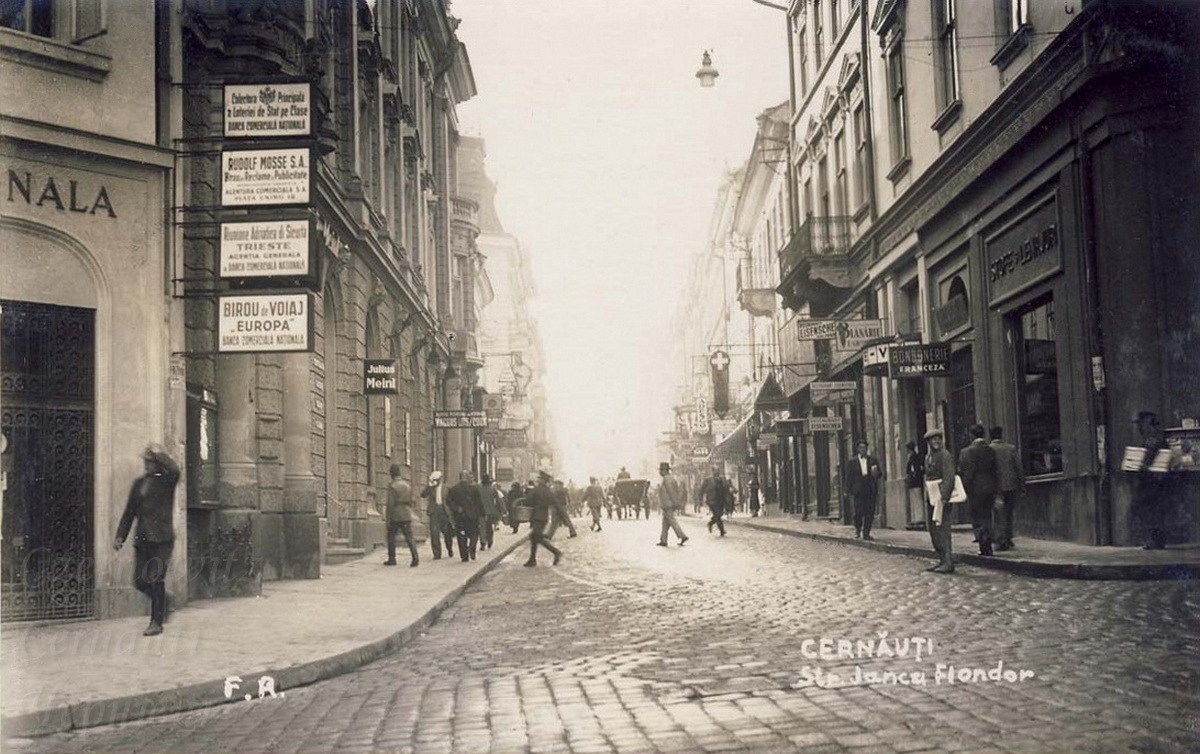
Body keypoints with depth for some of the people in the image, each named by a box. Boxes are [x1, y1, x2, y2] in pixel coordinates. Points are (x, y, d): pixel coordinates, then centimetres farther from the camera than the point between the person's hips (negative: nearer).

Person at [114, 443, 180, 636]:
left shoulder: (167, 480, -2)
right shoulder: (139, 482, 14)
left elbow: (174, 470, -28)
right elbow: (129, 511, 16)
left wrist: (158, 453, -15)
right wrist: (120, 536, 8)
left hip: (162, 538, -6)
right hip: (142, 539, 6)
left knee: (156, 581, -7)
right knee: (139, 582, 4)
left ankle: (157, 622, 1)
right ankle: (161, 603, 29)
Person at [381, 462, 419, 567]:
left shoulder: (392, 486, -9)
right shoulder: (408, 485, 9)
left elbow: (390, 503, -13)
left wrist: (388, 518, -9)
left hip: (395, 516, -4)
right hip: (407, 516, 4)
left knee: (391, 536, 12)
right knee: (409, 537, 0)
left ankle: (392, 559, 14)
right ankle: (415, 557, -16)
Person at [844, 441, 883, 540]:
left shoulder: (873, 460, 13)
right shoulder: (852, 462, 8)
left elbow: (879, 474, 16)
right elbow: (848, 477, 7)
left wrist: (876, 473, -8)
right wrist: (849, 492, 0)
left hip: (871, 490, 2)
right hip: (858, 490, -2)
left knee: (870, 513, -3)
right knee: (859, 512, -8)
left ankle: (866, 533, 5)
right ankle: (857, 529, 17)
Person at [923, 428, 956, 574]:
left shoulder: (945, 456, -9)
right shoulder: (928, 457, 16)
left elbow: (949, 479, -16)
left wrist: (943, 497, -23)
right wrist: (926, 494, 13)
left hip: (941, 497, -9)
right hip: (930, 498, 9)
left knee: (942, 529, -10)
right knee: (932, 529, 11)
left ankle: (948, 563, -8)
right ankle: (942, 560, 20)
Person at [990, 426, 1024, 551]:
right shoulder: (1011, 448, 1)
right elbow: (1018, 467, 1)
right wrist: (1022, 485, 7)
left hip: (997, 487, -2)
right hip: (1011, 486, 2)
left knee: (1000, 514, 2)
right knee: (1008, 513, 15)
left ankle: (1001, 542, -3)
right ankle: (1008, 539, 17)